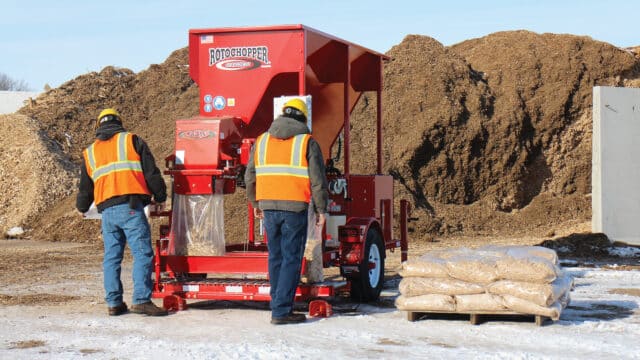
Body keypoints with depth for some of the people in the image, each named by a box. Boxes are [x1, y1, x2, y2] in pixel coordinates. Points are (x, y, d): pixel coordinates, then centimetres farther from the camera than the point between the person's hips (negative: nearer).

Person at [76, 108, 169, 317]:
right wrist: (160, 197, 15)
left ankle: (114, 303, 9)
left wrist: (82, 207, 46)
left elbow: (85, 188, 27)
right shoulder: (132, 140, 9)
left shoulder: (90, 152, 21)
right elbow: (151, 172, 4)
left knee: (111, 257, 11)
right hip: (131, 206, -4)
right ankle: (141, 300, -16)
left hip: (107, 211, 5)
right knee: (143, 253, -7)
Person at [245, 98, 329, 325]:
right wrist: (321, 209, 3)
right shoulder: (307, 142, -2)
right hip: (295, 208, -4)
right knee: (291, 259, -1)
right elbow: (317, 180, -4)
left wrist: (255, 204, 25)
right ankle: (281, 311, -5)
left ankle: (279, 305, 20)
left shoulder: (261, 141, 10)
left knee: (276, 257, 14)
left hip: (269, 207, 4)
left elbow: (250, 177, 14)